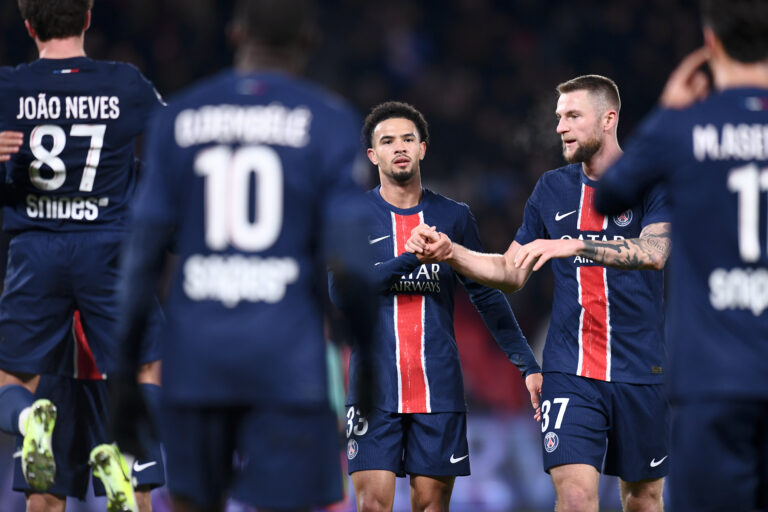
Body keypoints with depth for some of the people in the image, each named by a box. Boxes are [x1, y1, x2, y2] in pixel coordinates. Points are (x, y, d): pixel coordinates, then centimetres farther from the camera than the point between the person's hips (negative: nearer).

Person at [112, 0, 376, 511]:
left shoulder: (176, 120, 5)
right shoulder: (329, 122, -2)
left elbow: (144, 253, 2)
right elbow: (348, 258, -9)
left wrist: (127, 371, 7)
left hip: (198, 354, 2)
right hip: (288, 355, -2)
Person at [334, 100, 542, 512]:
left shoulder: (453, 217, 10)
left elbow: (487, 296, 12)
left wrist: (528, 365, 6)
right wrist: (412, 257, -19)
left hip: (439, 387, 2)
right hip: (375, 386, -2)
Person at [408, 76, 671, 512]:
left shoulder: (652, 182, -4)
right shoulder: (552, 189, 9)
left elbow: (653, 253, -23)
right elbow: (511, 273, 15)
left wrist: (571, 246, -32)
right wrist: (449, 251, -1)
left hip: (640, 373, -2)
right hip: (570, 372, 2)